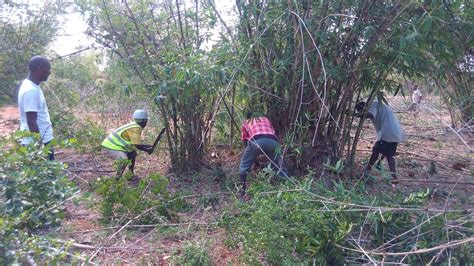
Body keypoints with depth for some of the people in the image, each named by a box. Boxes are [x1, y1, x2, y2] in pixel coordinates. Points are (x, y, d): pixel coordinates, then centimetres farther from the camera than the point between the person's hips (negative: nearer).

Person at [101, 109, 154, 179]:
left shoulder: (134, 126, 11)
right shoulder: (135, 129, -19)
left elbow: (136, 143, 18)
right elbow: (137, 145, -22)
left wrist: (148, 146, 14)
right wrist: (147, 150, -8)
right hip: (111, 148, -11)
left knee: (133, 154, 17)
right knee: (126, 160, -26)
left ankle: (131, 175, 23)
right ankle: (118, 177, -11)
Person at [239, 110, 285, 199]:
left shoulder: (246, 123, 32)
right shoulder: (266, 119, 38)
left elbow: (244, 139, 33)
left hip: (257, 141, -2)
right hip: (273, 141, 2)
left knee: (244, 168, 16)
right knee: (278, 168, 22)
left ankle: (242, 195, 16)